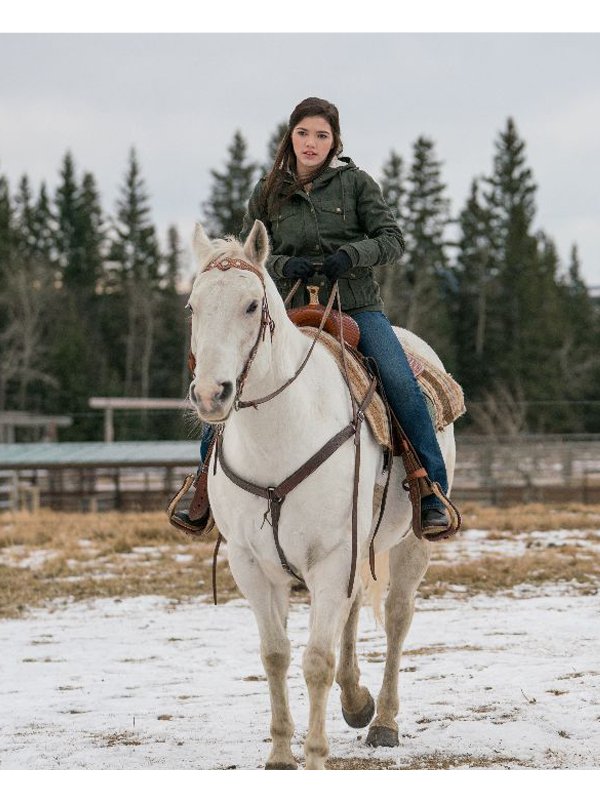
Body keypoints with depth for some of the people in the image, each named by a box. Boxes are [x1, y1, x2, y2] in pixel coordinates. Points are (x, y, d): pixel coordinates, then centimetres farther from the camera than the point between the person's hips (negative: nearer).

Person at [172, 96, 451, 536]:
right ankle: (208, 491, 4)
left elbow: (393, 240, -1)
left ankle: (432, 495, -16)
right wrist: (283, 265, -12)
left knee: (402, 384, -24)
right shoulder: (269, 193, 8)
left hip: (356, 306, -2)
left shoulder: (355, 182, 2)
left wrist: (351, 255, -19)